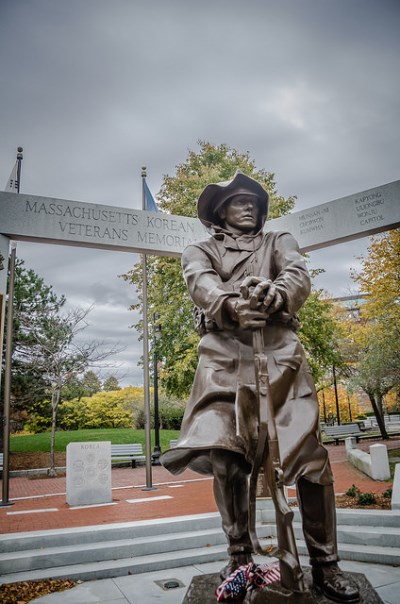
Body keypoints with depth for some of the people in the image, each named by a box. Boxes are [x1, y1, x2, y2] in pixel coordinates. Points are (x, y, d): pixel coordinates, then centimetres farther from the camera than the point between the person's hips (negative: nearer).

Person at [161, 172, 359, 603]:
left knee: (311, 455, -6)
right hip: (224, 353, -1)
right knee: (223, 454, -14)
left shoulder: (278, 242, 23)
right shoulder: (201, 251, 20)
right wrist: (231, 306, -29)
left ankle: (324, 564, 10)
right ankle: (238, 558, 6)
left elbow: (298, 273, 0)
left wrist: (275, 293, -26)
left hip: (278, 350, 1)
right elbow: (201, 283, -5)